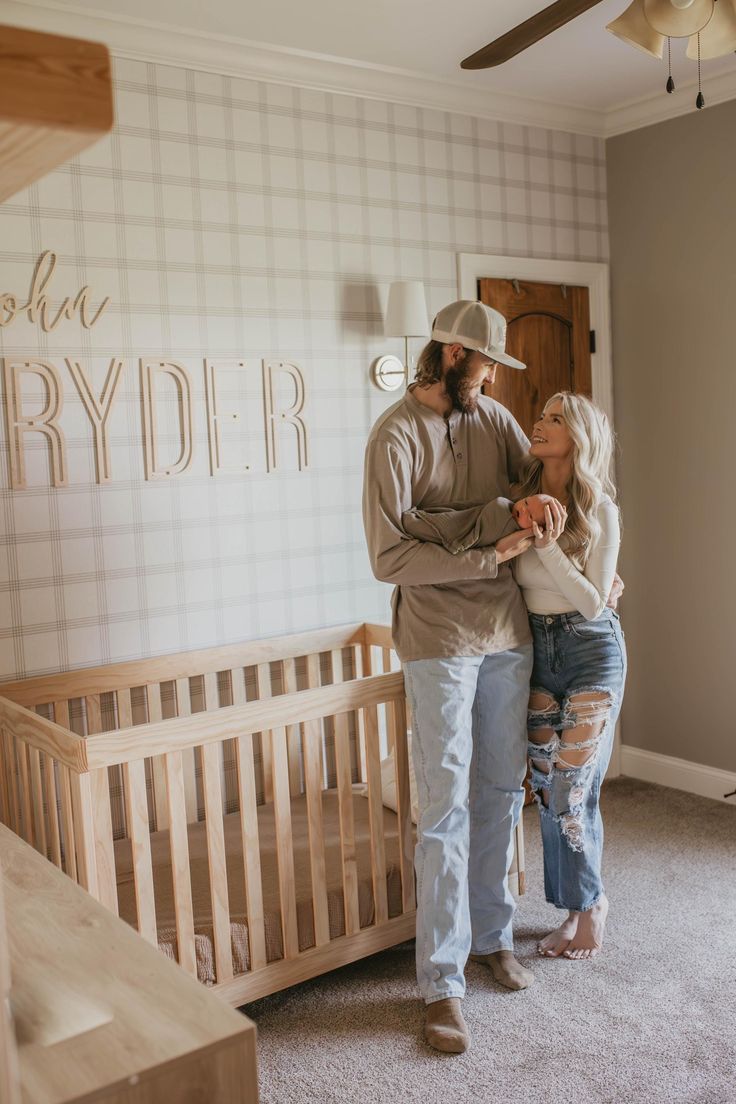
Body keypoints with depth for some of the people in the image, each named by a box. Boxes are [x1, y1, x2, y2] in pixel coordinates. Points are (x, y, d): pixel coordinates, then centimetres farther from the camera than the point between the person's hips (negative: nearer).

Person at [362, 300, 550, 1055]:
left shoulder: (492, 418, 8)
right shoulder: (396, 435, -12)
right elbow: (389, 557, -17)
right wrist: (488, 558, -19)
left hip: (508, 634, 6)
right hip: (440, 644, -6)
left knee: (501, 793, 15)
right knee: (447, 809, -2)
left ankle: (491, 936, 33)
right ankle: (442, 983, 9)